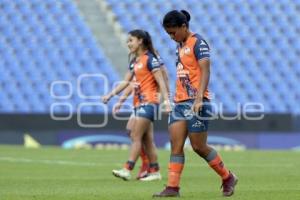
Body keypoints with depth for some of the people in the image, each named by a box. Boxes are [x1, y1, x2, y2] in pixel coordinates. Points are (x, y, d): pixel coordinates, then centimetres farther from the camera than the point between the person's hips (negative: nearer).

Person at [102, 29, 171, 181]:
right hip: (138, 104, 9)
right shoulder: (134, 61, 16)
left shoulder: (150, 59, -9)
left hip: (148, 103, -9)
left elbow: (161, 81, -13)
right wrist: (111, 94, 8)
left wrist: (166, 101, -21)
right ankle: (155, 172, 12)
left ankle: (127, 170, -18)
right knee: (147, 139, 9)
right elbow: (126, 81, 18)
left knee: (136, 137, -13)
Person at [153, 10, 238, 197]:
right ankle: (172, 187, -4)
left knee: (199, 147, -3)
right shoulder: (180, 46, 16)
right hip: (180, 103, 8)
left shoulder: (198, 43, -9)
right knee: (176, 145, -2)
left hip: (196, 103, -8)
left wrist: (199, 98, -25)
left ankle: (228, 177, 14)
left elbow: (205, 71, -16)